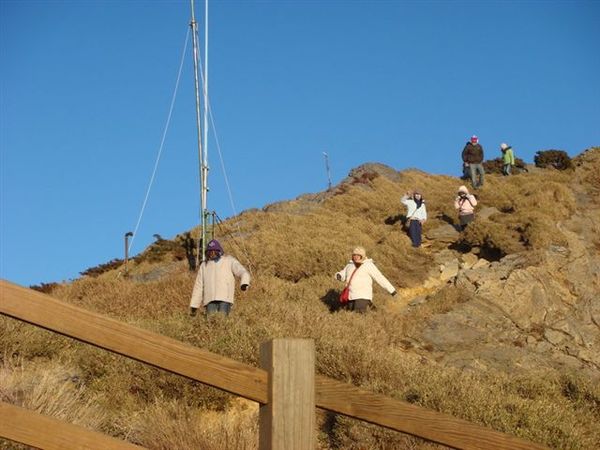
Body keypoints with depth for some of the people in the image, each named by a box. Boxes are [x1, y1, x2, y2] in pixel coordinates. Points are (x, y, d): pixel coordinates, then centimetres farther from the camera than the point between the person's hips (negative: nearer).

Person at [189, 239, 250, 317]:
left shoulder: (229, 261, 10)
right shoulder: (204, 266, 21)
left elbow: (243, 272, -5)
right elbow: (198, 287, 21)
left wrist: (244, 283, -28)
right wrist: (193, 305, 14)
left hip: (225, 299, -3)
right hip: (210, 300, 3)